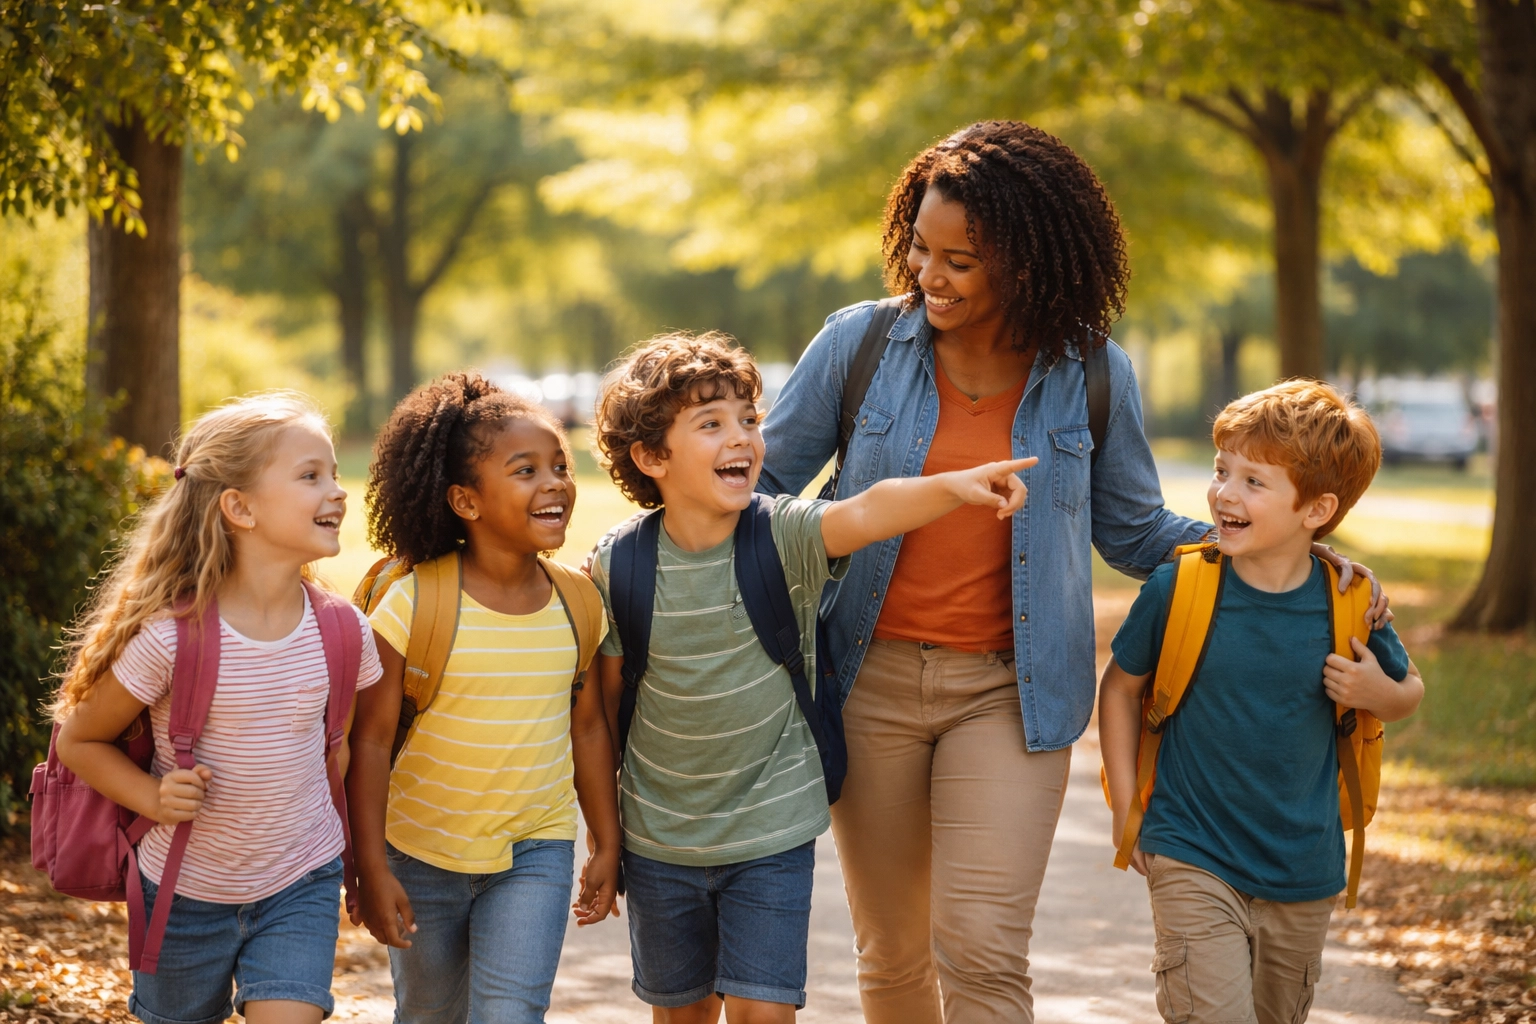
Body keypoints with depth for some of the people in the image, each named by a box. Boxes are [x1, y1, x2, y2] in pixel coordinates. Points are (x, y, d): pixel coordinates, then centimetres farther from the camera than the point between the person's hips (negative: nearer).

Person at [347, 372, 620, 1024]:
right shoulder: (413, 603, -16)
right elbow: (371, 738, -11)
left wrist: (608, 845, 12)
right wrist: (370, 868, -10)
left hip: (535, 854, 1)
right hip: (421, 854, -1)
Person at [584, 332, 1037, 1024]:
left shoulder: (786, 537, -14)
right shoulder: (618, 564, -10)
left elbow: (864, 513, -35)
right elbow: (605, 693, 0)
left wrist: (953, 486, -55)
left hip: (772, 834, -1)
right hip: (659, 837, 2)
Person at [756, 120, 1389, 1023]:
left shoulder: (1092, 374, -3)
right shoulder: (862, 342, -3)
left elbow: (1134, 532, 10)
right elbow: (766, 479, 8)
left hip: (1008, 690, -1)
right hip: (872, 678, 2)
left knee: (983, 949, -13)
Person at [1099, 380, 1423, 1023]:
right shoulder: (1176, 589, -10)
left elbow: (1409, 691, 12)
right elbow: (1121, 687, 5)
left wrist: (1381, 694, -12)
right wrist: (1126, 806, 1)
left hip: (1304, 876, 3)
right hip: (1192, 861, -2)